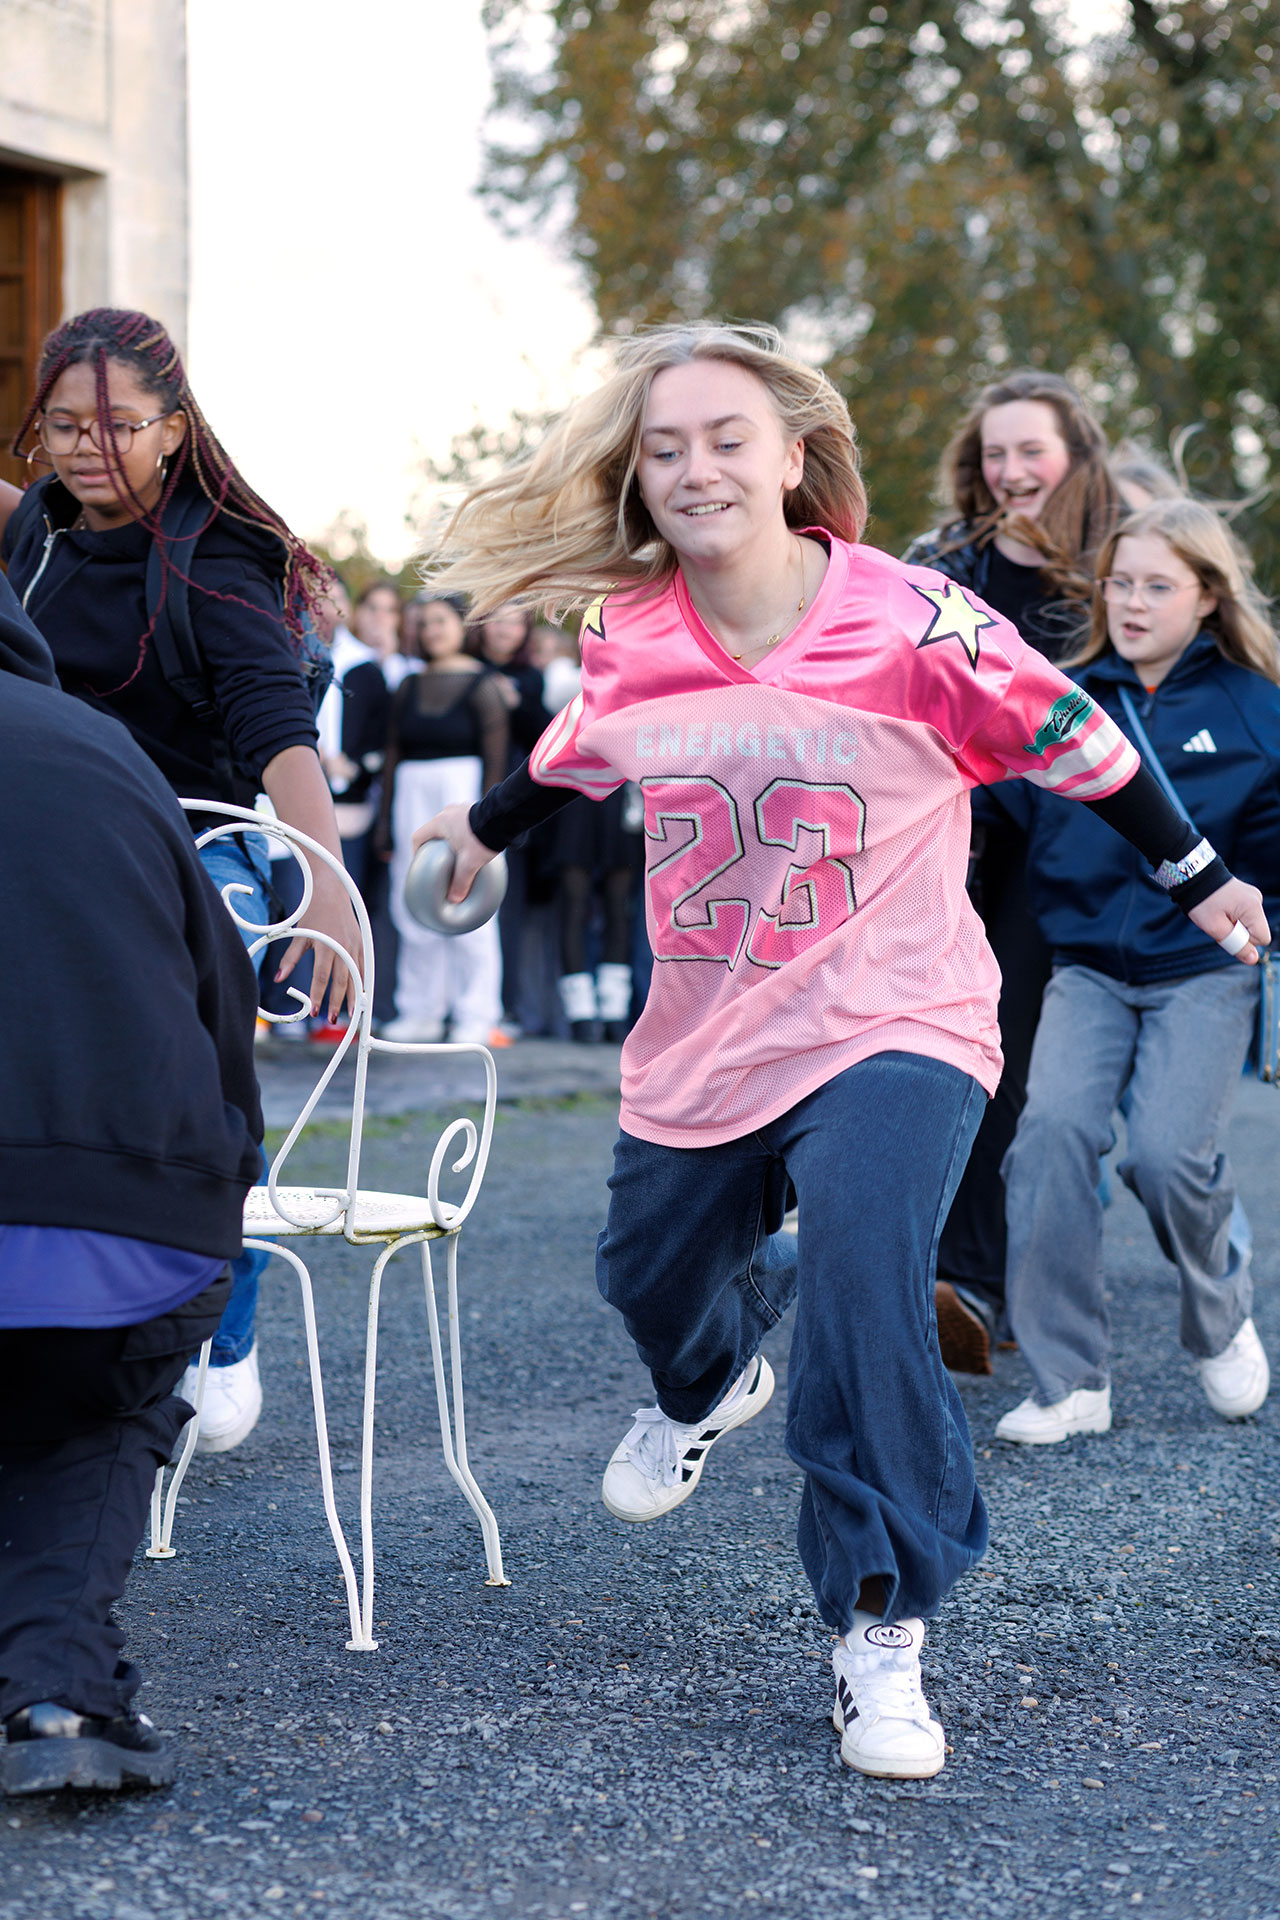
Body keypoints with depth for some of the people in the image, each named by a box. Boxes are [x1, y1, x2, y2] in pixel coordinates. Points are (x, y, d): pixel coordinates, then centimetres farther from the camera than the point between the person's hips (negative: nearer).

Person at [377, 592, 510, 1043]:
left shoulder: (481, 686, -1)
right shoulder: (409, 687, 14)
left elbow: (495, 760, -5)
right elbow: (393, 754, 14)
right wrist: (386, 820, 9)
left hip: (461, 792, -5)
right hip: (412, 798, 5)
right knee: (414, 909, 6)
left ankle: (476, 1017, -1)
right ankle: (421, 1011, 14)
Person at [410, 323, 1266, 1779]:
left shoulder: (915, 623, -18)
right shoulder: (626, 636, -6)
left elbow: (1079, 743, -3)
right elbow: (581, 749, 18)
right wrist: (489, 825, 35)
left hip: (892, 1032, -5)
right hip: (699, 1044, 5)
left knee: (863, 1276, -27)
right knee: (648, 1272, 22)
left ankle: (880, 1632, -15)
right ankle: (710, 1385, 62)